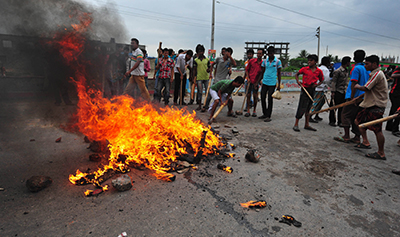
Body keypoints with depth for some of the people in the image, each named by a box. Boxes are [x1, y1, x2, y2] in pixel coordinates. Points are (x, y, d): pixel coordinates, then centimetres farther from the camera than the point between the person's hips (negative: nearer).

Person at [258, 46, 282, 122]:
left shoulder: (278, 61, 0)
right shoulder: (265, 61, 8)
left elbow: (279, 73, 3)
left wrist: (279, 84, -1)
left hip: (272, 83, -4)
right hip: (265, 82, 4)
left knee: (270, 99, -3)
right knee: (263, 98, 4)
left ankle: (268, 116, 5)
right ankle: (265, 113, 20)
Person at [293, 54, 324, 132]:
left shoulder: (319, 71, 3)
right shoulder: (304, 69, -3)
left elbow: (321, 80, 15)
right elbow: (297, 74, 10)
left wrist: (316, 85, -4)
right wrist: (298, 81, -7)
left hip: (312, 90, 4)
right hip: (305, 89, -4)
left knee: (308, 108, 13)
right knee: (302, 107, -7)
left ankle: (307, 125, 22)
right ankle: (296, 125, 1)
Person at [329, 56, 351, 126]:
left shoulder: (347, 71, 13)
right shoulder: (337, 71, -10)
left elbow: (346, 81, 20)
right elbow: (333, 82, -12)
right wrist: (333, 92, -17)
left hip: (343, 92, 7)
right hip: (337, 91, -7)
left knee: (342, 107, 6)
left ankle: (340, 122, 12)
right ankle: (332, 121, 11)